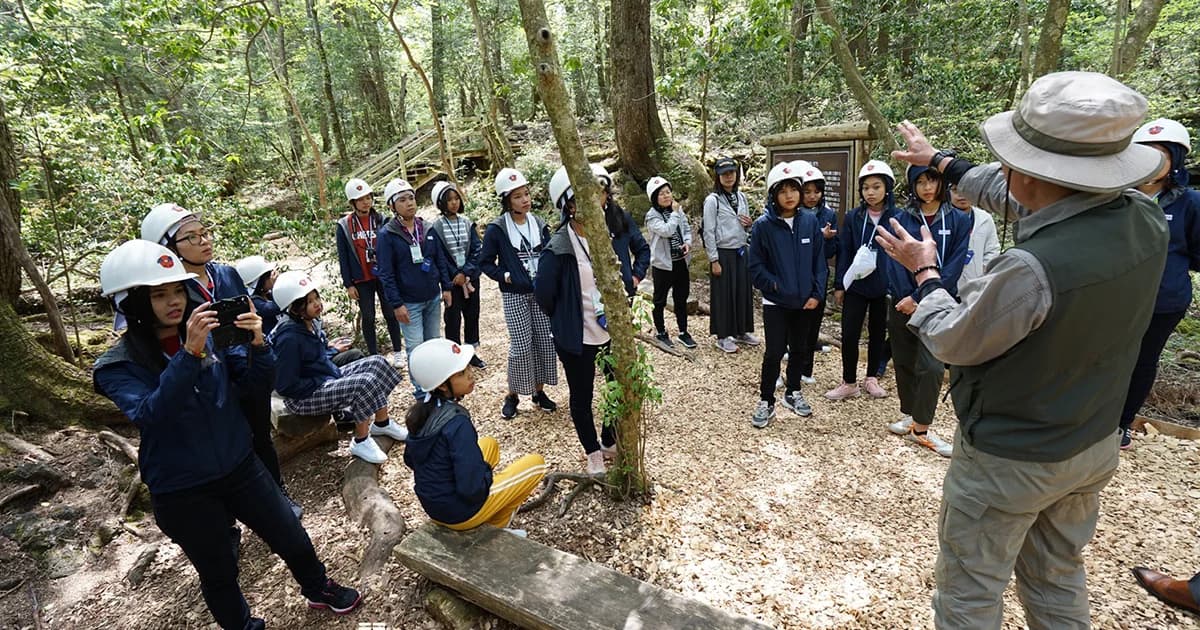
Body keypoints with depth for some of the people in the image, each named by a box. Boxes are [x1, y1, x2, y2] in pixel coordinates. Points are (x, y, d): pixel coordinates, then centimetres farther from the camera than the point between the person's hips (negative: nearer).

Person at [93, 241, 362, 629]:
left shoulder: (211, 333, -6)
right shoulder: (117, 366, -13)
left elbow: (258, 383, -9)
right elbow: (149, 415, -30)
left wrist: (258, 345, -29)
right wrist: (189, 354, -41)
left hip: (240, 466, 3)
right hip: (182, 491, -3)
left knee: (294, 540, 16)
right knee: (219, 573, 16)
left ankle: (317, 589, 45)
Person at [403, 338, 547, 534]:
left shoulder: (422, 412, -5)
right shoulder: (457, 424, -30)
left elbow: (410, 460, 9)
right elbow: (472, 489, -31)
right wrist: (487, 472, -8)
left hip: (430, 503, 7)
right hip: (459, 513, -7)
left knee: (489, 444, 25)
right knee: (536, 463, 2)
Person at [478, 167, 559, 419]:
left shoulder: (539, 224, 5)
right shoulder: (496, 229, -8)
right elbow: (485, 262, -1)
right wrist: (506, 277, -13)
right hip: (515, 296, -4)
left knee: (545, 342, 6)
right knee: (521, 346, -5)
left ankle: (539, 391, 23)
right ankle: (512, 395, 16)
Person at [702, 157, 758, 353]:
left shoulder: (742, 197, 9)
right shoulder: (712, 200, -9)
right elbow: (708, 232, -11)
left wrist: (750, 224, -5)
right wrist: (714, 260, -14)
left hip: (741, 252, 6)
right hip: (723, 254, -6)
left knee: (743, 291, 10)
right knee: (723, 294, 2)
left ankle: (742, 332, 26)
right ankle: (723, 337, 13)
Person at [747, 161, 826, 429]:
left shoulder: (810, 221, -1)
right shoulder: (763, 225, -10)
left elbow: (819, 260, 3)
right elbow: (755, 265, -7)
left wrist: (817, 293, -4)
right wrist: (777, 287, -12)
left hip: (805, 301, 3)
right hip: (775, 302, -3)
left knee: (797, 349, 15)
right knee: (774, 352, -2)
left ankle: (793, 393, 34)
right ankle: (766, 401, 13)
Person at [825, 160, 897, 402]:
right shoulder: (853, 217, 1)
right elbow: (844, 252, 2)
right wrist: (839, 285, 0)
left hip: (885, 287, 0)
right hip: (855, 285, 1)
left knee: (877, 334, 13)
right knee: (849, 335, 0)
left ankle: (871, 379, 29)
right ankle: (849, 383, 13)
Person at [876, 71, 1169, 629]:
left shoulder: (1033, 267, -35)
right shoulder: (1145, 219, -10)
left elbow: (953, 342, -19)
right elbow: (1012, 197, 5)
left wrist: (923, 271, -3)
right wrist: (939, 160, 17)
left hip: (1007, 462, -7)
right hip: (1094, 446, 8)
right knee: (1058, 576, 28)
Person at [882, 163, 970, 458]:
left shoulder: (958, 221, 2)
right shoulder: (900, 220, 5)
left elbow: (953, 267, -7)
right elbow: (895, 262, -3)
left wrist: (921, 298, -16)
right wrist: (907, 298, -16)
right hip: (903, 303, 2)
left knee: (931, 367, -8)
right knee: (904, 362, 9)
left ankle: (921, 428, 4)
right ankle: (909, 416, 25)